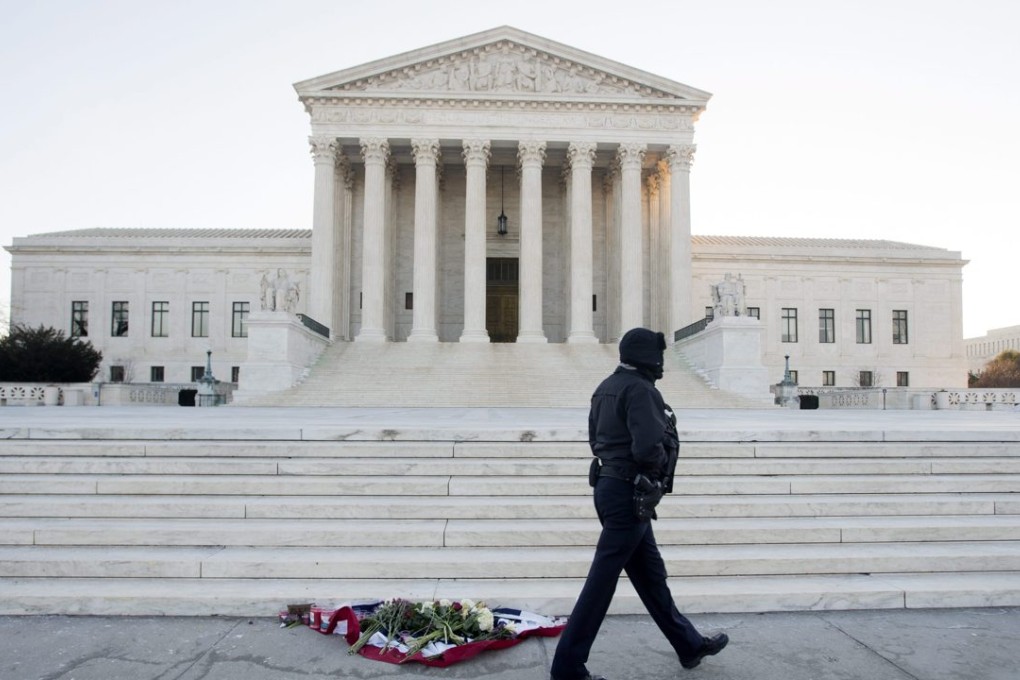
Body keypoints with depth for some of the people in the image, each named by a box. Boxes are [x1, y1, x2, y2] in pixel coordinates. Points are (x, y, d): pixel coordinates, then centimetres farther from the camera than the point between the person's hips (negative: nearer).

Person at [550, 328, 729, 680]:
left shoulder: (607, 387, 11)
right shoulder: (640, 389, -18)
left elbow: (595, 436, 19)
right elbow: (649, 448, -27)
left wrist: (618, 459, 10)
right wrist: (660, 464, -5)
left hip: (608, 485, 10)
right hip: (629, 494, -10)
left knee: (650, 572, 19)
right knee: (602, 580, -3)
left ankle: (689, 644, 35)